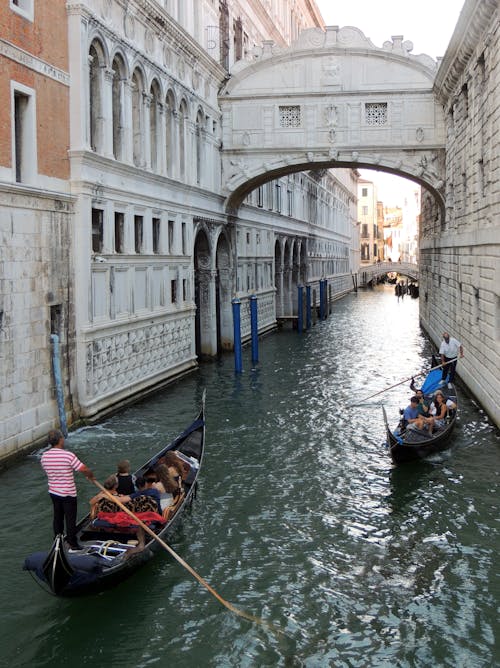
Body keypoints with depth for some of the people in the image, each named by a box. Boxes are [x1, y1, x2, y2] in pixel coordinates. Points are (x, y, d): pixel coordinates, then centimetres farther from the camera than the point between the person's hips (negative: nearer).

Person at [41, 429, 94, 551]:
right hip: (68, 494, -5)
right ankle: (72, 545, 14)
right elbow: (85, 470, -22)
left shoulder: (44, 456, -7)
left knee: (57, 517, 19)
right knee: (70, 519, 6)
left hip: (53, 492, 5)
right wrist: (91, 476, -1)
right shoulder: (68, 455, -24)